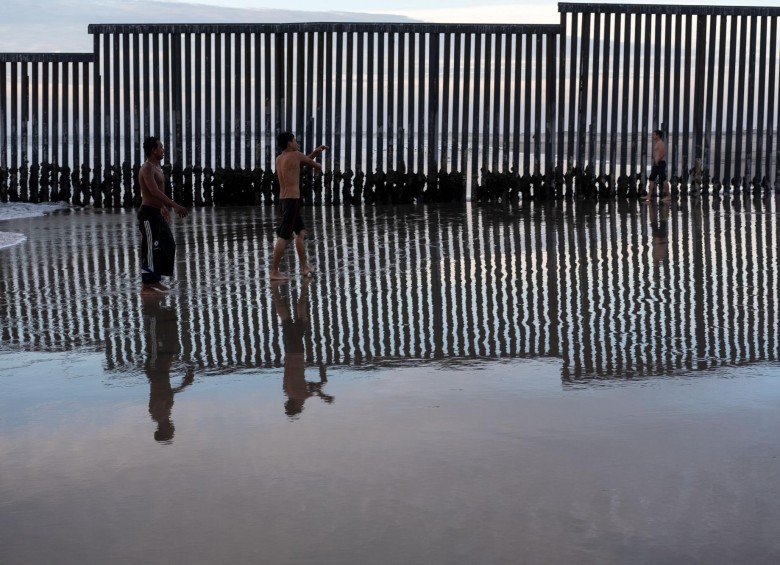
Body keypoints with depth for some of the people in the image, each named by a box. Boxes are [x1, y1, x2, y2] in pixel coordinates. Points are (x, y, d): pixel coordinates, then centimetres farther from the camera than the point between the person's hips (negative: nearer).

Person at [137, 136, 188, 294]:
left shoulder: (156, 167, 15)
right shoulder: (147, 168, -16)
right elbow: (155, 191, -28)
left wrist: (163, 208, 37)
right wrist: (175, 205, -33)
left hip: (157, 213, 10)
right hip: (149, 213, -10)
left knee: (168, 245, 13)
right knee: (151, 249, -7)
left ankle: (155, 280, 19)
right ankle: (146, 286, -3)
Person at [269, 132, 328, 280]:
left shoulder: (279, 158, 14)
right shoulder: (295, 155, -8)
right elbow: (312, 163, 8)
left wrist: (316, 152, 22)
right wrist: (319, 167, 31)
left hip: (284, 198, 9)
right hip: (293, 199, -9)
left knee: (301, 232, 19)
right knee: (284, 237, -9)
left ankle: (304, 267, 24)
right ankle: (274, 272, -10)